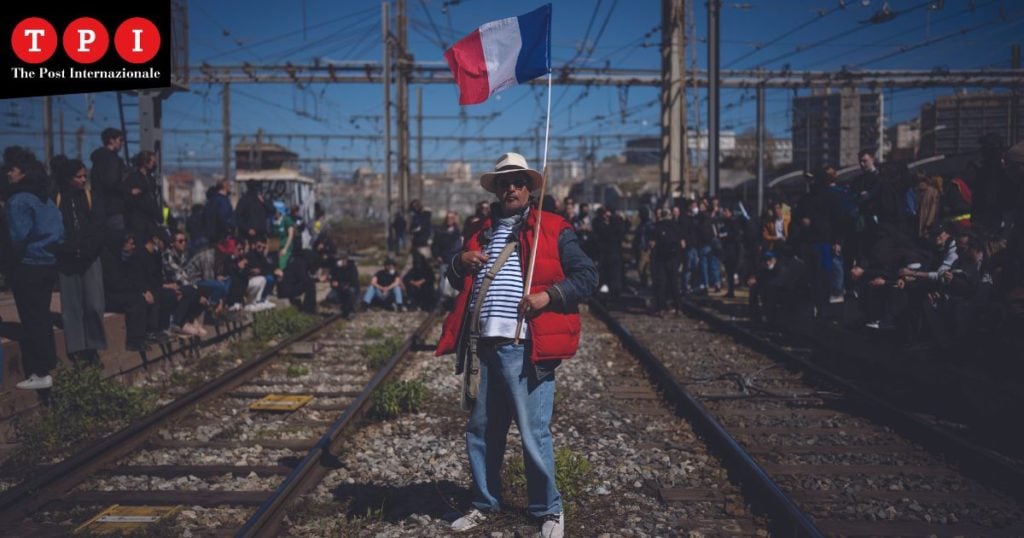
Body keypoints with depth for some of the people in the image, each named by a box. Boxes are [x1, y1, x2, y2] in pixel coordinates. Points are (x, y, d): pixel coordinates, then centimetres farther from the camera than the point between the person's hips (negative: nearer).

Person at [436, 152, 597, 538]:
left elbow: (587, 276, -3)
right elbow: (458, 283, 23)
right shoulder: (482, 232, 18)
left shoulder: (553, 229, 2)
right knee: (481, 432, 13)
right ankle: (485, 504, 30)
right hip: (486, 347, 6)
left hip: (525, 348, -5)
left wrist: (548, 295, -18)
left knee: (533, 434, -2)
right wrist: (460, 263, 1)